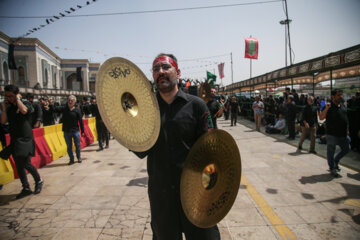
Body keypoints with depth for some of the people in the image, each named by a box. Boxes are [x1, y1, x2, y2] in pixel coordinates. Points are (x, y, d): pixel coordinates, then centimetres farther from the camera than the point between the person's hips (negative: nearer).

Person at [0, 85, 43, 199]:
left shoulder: (26, 103, -3)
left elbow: (24, 110, -26)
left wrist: (18, 99, -12)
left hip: (25, 139, -6)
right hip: (14, 139, 6)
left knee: (26, 163, -12)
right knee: (19, 166, 8)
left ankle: (39, 181, 12)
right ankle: (26, 188, 18)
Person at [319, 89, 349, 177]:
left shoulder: (342, 105, 9)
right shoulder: (329, 106, -13)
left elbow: (345, 118, 19)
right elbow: (321, 118, -21)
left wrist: (347, 130, 17)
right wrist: (326, 109, -34)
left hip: (343, 134, 7)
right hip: (332, 134, -7)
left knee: (346, 149, 18)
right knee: (331, 152, 5)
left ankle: (335, 162, 37)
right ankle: (332, 169, 20)